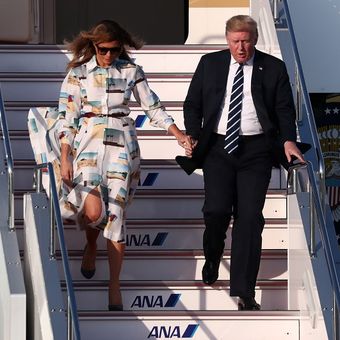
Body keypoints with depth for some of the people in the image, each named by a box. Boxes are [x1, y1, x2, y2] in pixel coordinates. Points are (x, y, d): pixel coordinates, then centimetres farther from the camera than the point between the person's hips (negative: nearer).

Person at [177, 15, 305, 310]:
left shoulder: (274, 68, 4)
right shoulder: (210, 64, 8)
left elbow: (285, 109, 4)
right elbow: (192, 104, 13)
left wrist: (288, 140, -11)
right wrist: (193, 136, -1)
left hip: (255, 150, -1)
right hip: (218, 147, 1)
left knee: (249, 216, -6)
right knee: (217, 210, -11)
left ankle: (244, 291, -4)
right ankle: (212, 259, 23)